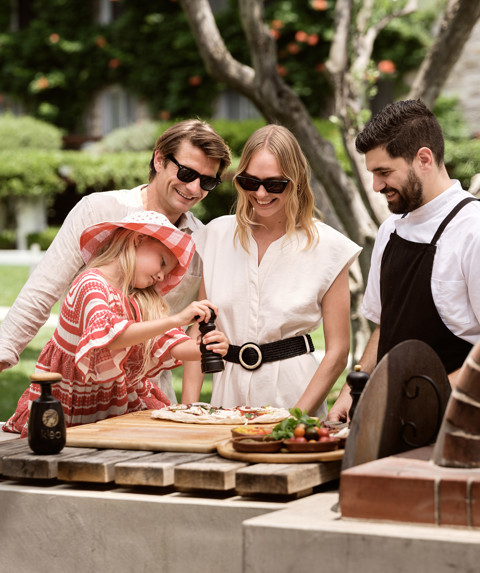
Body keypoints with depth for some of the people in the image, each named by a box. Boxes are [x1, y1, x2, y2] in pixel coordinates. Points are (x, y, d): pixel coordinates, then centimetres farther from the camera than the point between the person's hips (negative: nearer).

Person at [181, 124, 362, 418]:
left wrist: (296, 419, -9)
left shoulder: (326, 246, -1)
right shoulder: (216, 235, 8)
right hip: (229, 391, 3)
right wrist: (189, 407, 0)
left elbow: (338, 350, -1)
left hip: (293, 392, -2)